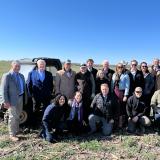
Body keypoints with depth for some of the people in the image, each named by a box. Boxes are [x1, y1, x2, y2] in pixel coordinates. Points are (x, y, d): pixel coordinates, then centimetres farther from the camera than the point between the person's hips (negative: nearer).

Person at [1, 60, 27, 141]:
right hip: (12, 99, -6)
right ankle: (12, 134, 13)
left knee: (18, 116, 19)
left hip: (21, 98, 7)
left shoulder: (21, 76, 10)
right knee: (13, 117, 0)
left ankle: (16, 130, 35)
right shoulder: (7, 76, -10)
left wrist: (25, 98, 6)